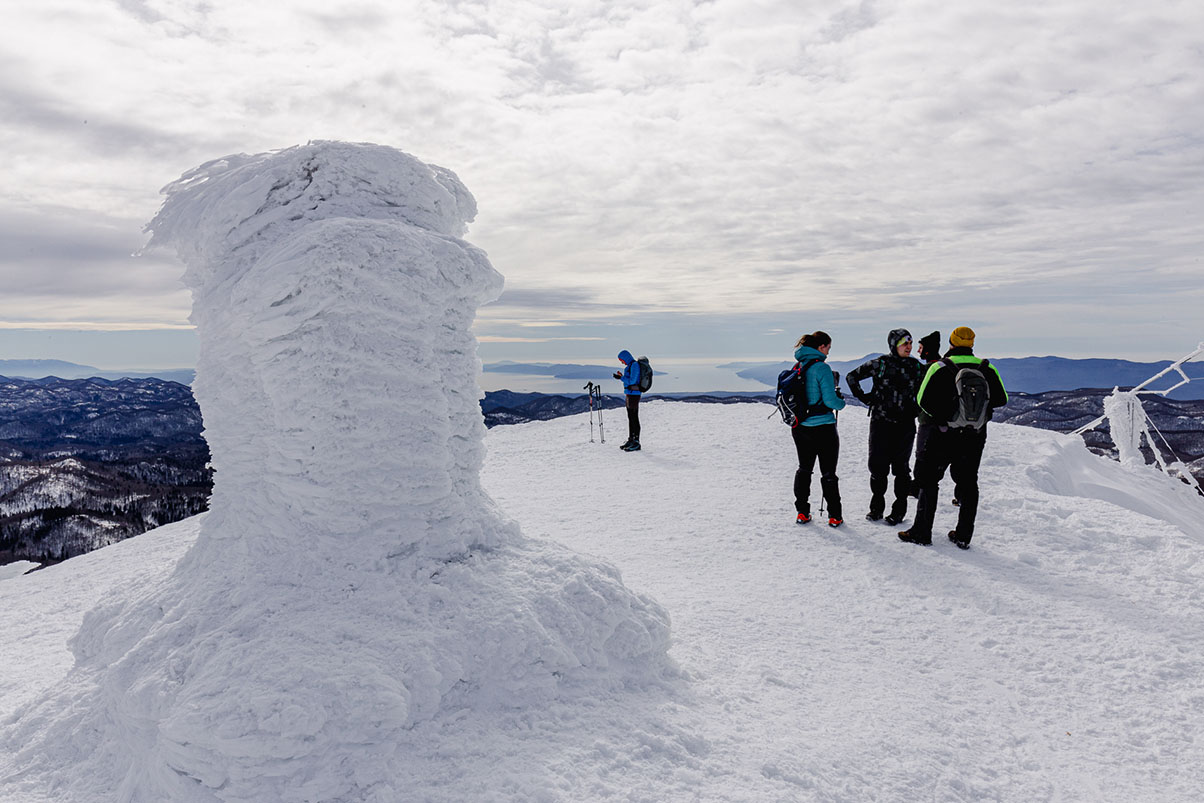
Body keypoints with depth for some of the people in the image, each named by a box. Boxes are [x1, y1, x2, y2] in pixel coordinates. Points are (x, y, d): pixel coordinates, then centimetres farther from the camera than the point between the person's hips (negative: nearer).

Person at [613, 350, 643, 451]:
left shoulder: (634, 365, -13)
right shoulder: (630, 365, 16)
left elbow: (632, 380, -19)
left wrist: (621, 378, -13)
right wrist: (622, 376, 11)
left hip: (633, 394, -10)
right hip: (629, 394, 10)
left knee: (634, 418, -7)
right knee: (630, 417, 14)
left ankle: (636, 443, -4)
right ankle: (630, 440, 22)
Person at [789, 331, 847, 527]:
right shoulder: (822, 368, -17)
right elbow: (830, 401, -20)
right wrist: (841, 402, 2)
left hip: (800, 428, 6)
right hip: (822, 428, -6)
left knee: (804, 469, 18)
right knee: (828, 473, 5)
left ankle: (802, 512, 22)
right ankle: (834, 516, 13)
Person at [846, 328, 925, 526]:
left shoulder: (916, 367, 5)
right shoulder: (879, 364, -3)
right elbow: (852, 377, 6)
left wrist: (917, 408, 9)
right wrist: (865, 398, 2)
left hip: (905, 424, 1)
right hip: (881, 421, -1)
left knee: (901, 466, 3)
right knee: (878, 465, 1)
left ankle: (899, 509, 12)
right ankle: (877, 506, 17)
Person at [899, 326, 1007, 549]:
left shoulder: (940, 368, -10)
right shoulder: (988, 369, 0)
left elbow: (923, 400, -11)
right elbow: (1001, 399, 6)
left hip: (944, 436, -3)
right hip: (975, 438, 3)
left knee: (929, 480, 7)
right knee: (968, 483, 13)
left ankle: (922, 532, 8)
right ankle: (964, 536, 16)